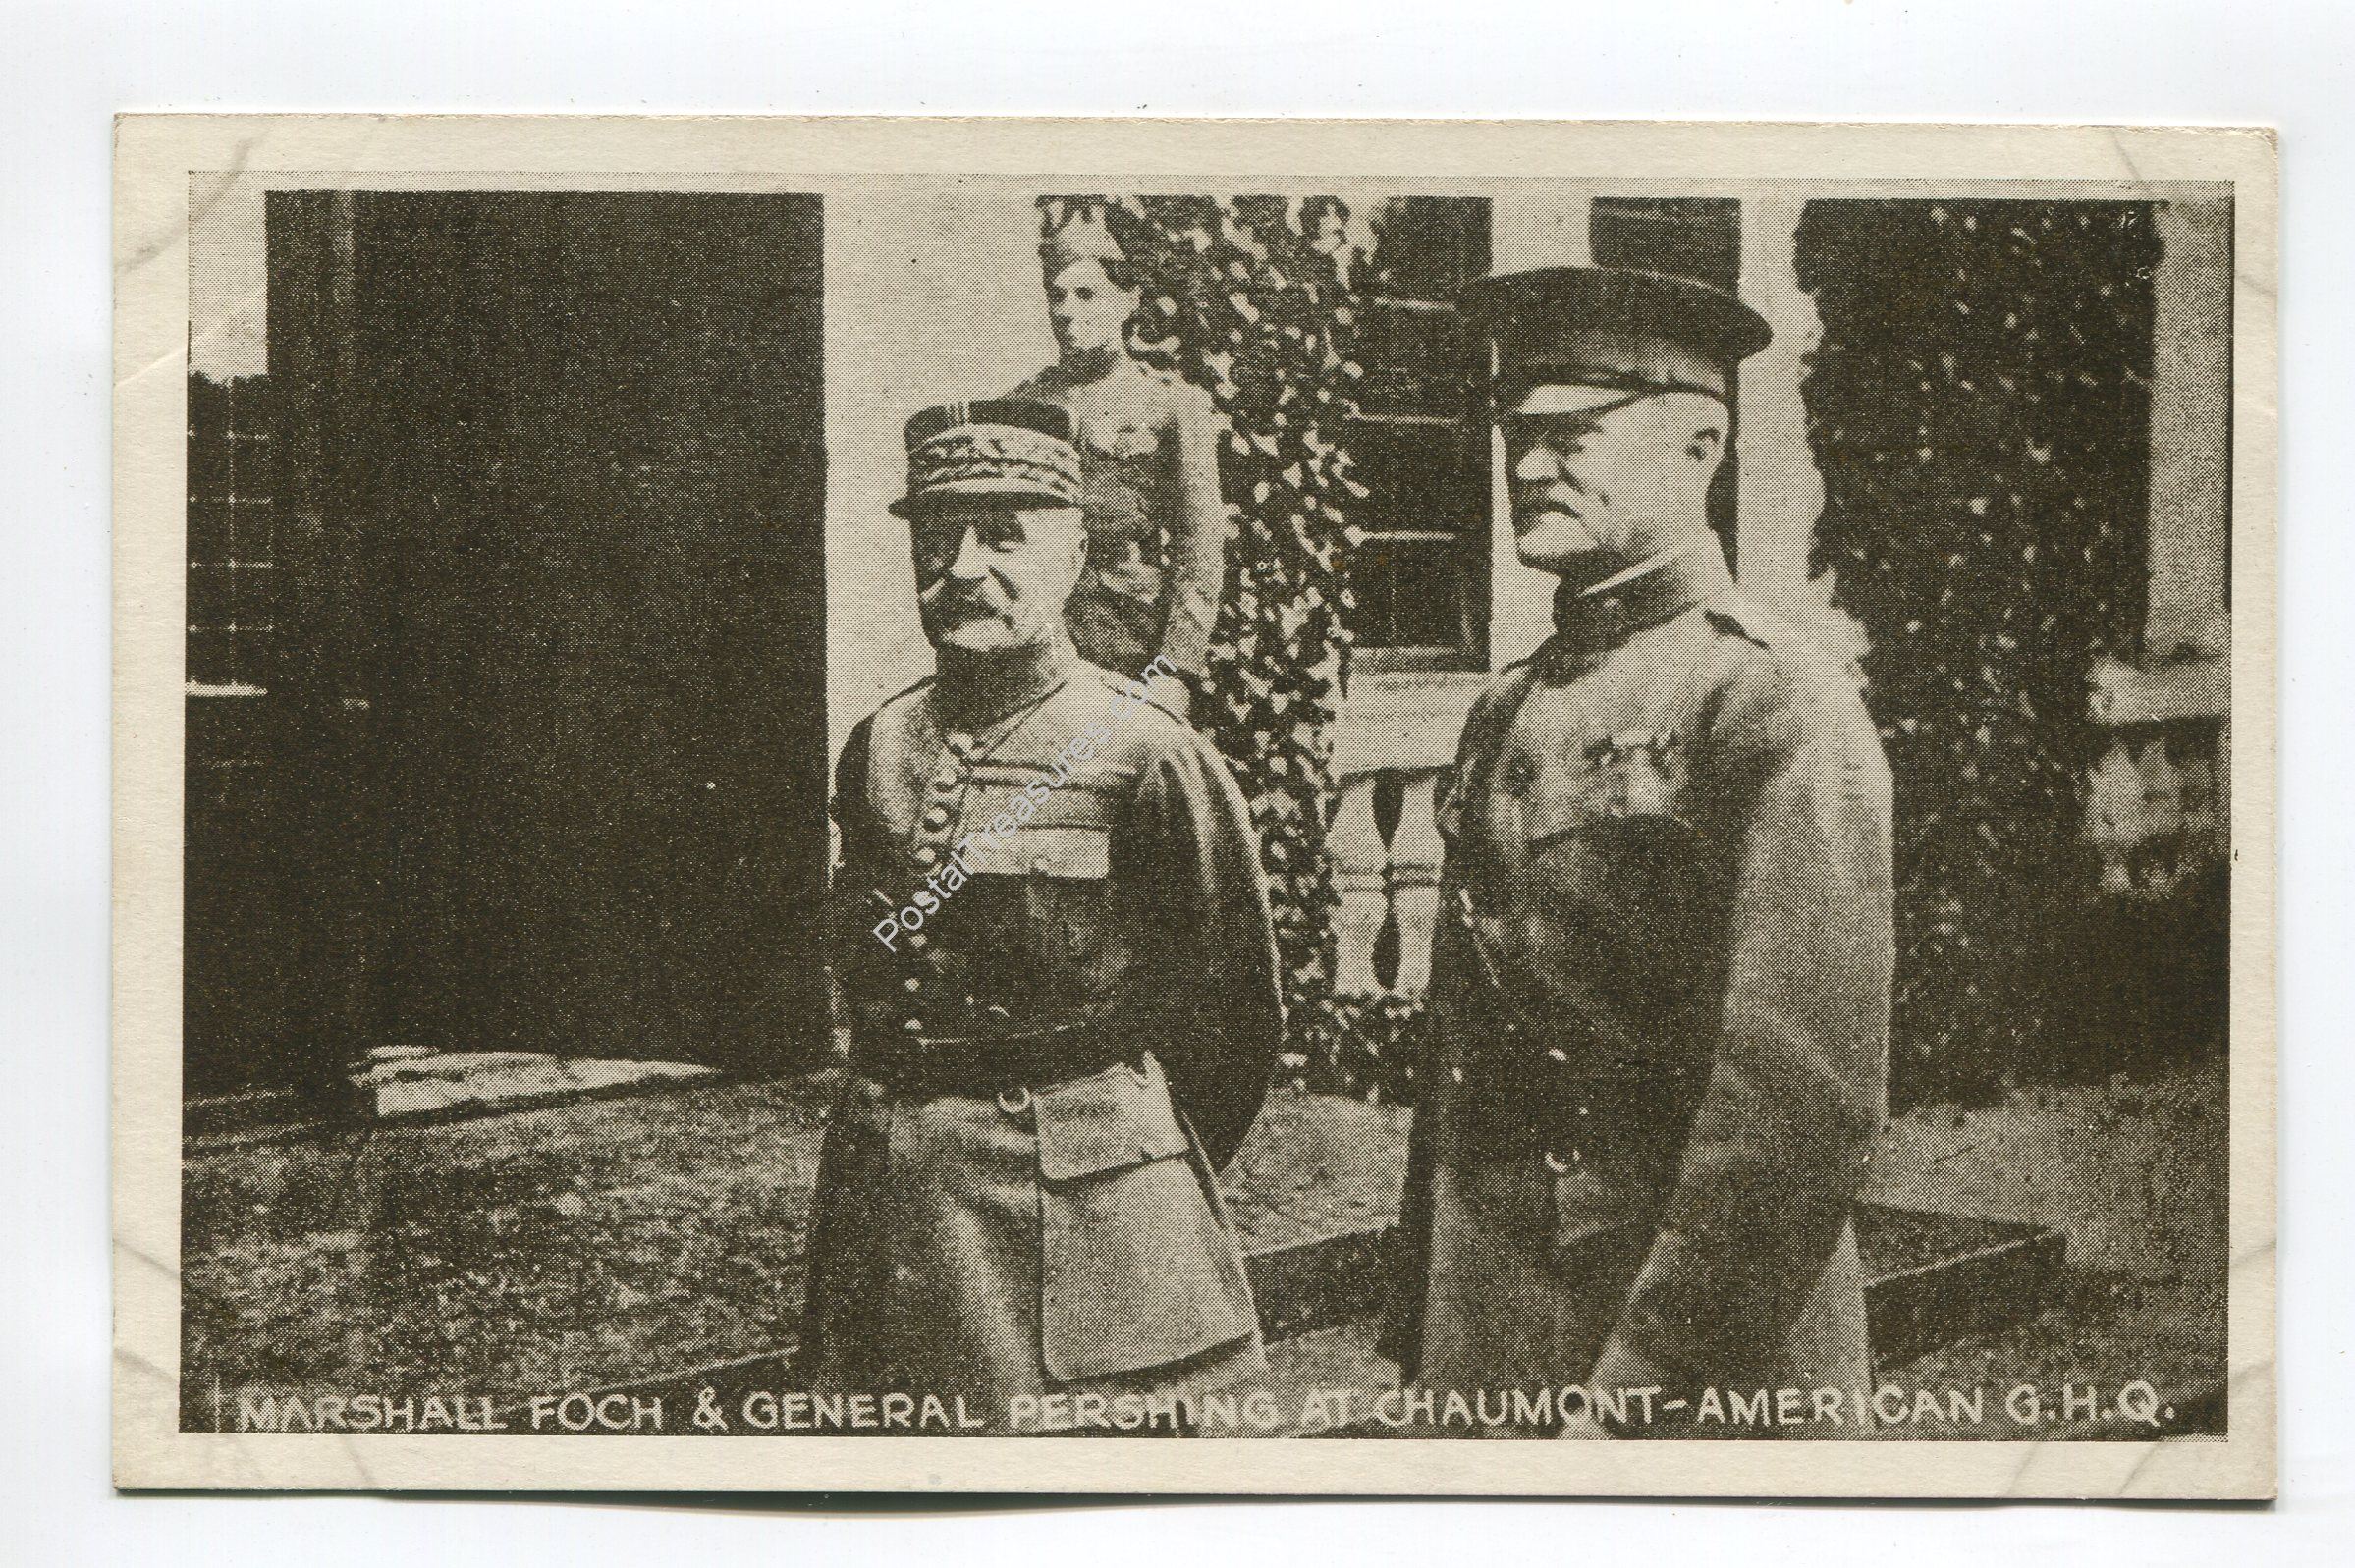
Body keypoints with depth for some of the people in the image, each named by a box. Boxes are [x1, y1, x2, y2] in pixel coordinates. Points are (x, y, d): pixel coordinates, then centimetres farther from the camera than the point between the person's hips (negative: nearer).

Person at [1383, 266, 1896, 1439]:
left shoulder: (1777, 705, -12)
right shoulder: (1505, 715, 11)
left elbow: (1808, 1101, -20)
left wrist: (1643, 1386, -21)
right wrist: (1423, 1336, 12)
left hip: (1705, 1370, -7)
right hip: (1486, 1341, 7)